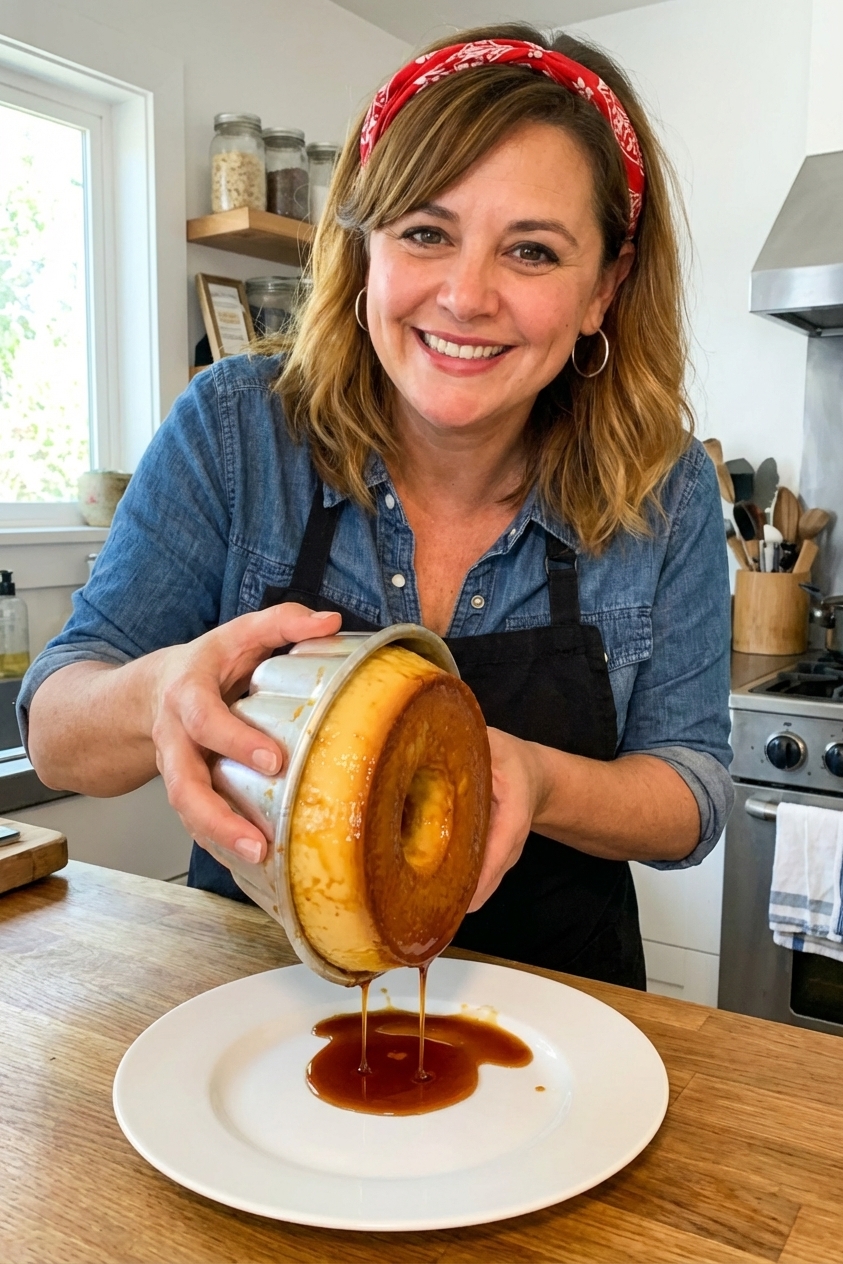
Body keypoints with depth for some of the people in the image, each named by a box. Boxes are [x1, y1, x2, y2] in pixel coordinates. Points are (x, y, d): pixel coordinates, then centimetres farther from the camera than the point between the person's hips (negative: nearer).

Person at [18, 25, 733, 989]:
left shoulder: (666, 494, -9)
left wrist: (541, 782, -27)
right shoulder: (236, 429, -12)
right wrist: (159, 696, -34)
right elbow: (54, 734, -11)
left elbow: (693, 793, -5)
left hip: (543, 1001, 1)